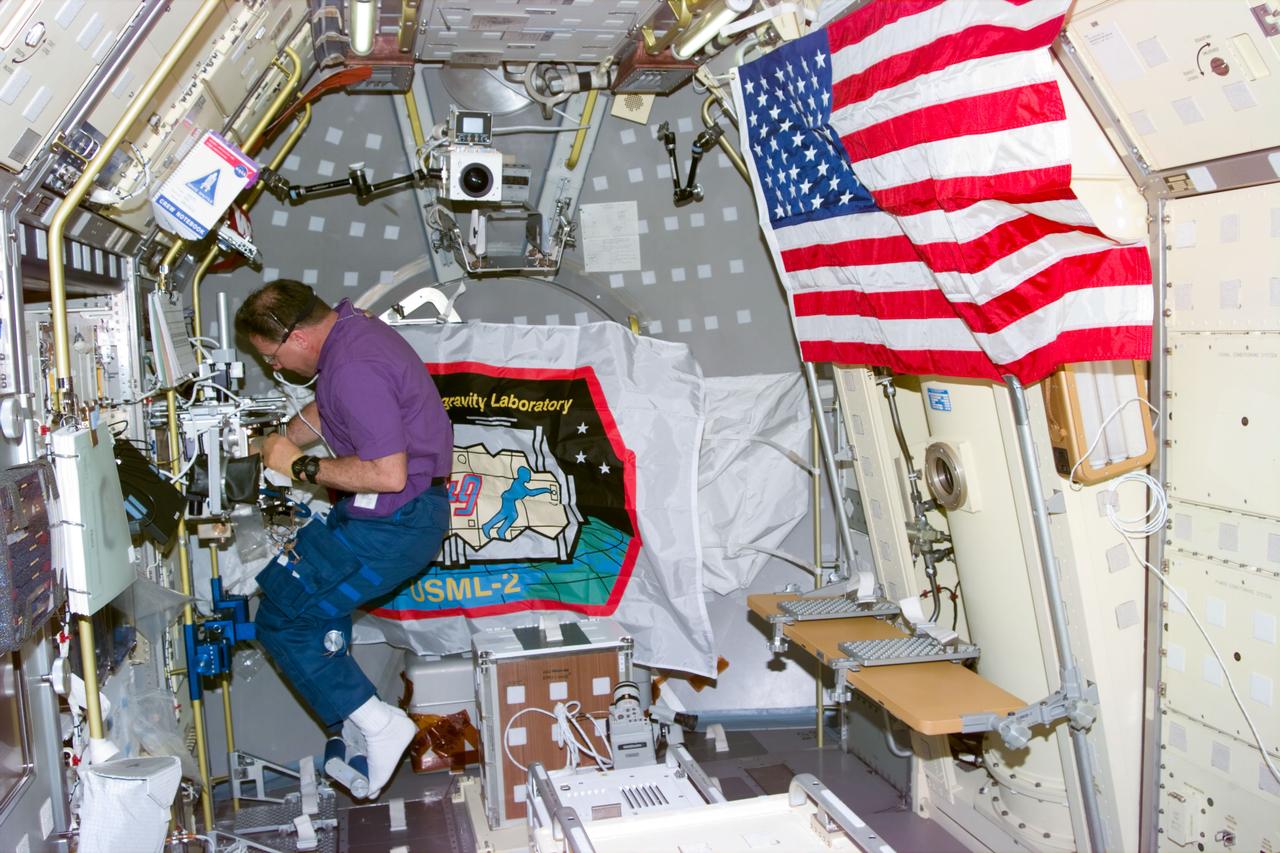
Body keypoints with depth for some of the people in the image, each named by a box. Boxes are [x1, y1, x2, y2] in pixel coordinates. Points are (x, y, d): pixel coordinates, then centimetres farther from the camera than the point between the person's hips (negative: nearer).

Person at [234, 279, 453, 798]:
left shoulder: (354, 368, -25)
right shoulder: (349, 328, 8)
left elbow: (388, 474, -30)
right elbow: (324, 410, 27)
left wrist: (301, 467, -19)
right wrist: (276, 444, 18)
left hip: (393, 525, -11)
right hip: (412, 509, 11)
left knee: (282, 620, -2)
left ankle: (379, 726, 4)